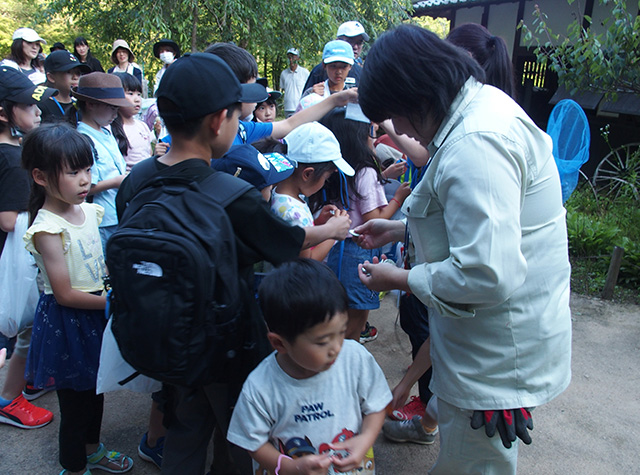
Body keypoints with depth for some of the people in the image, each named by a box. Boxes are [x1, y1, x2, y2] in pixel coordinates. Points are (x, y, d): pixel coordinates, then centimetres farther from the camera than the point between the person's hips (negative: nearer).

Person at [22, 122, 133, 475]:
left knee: (95, 387, 24)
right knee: (75, 400, 9)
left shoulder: (89, 211, -1)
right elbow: (65, 293, -21)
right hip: (66, 323, -7)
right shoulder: (47, 229, -23)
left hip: (96, 313, 7)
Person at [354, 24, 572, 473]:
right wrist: (400, 228, 15)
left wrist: (400, 279, -18)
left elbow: (487, 275, -34)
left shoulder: (475, 145, -29)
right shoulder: (484, 105, 6)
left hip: (499, 353, -10)